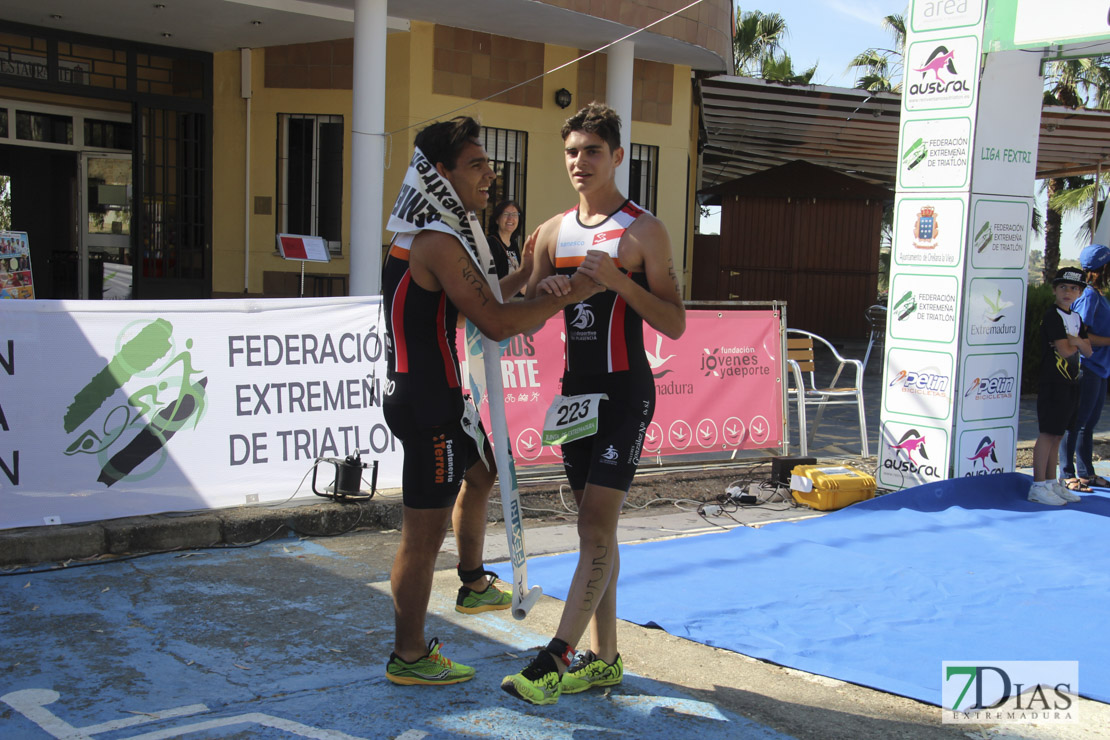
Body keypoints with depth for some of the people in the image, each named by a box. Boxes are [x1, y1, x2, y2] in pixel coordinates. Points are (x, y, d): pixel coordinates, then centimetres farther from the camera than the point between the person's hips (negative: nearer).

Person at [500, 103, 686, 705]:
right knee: (595, 526, 11)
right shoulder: (553, 232, 11)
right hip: (575, 389, 6)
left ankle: (555, 658, -9)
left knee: (596, 527, -11)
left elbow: (675, 324, -9)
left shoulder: (643, 231, -6)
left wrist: (618, 280, -21)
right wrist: (544, 291, -10)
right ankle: (603, 657, 19)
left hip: (624, 391, -6)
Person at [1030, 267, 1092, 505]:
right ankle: (1038, 486, -3)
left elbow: (1088, 351, 10)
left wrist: (1076, 341, -10)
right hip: (1053, 381, -8)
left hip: (1071, 383, 8)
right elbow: (1064, 351, -18)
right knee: (1048, 433, -7)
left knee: (1058, 434, 12)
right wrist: (1077, 344, 2)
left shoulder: (1076, 318, 15)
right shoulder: (1052, 316, -11)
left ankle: (1051, 482, 18)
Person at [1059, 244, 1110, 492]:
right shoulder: (1089, 296, -14)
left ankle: (1086, 472, 23)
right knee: (1077, 422, -3)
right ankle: (1067, 474, 3)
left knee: (1090, 422, 15)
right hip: (1087, 368, -10)